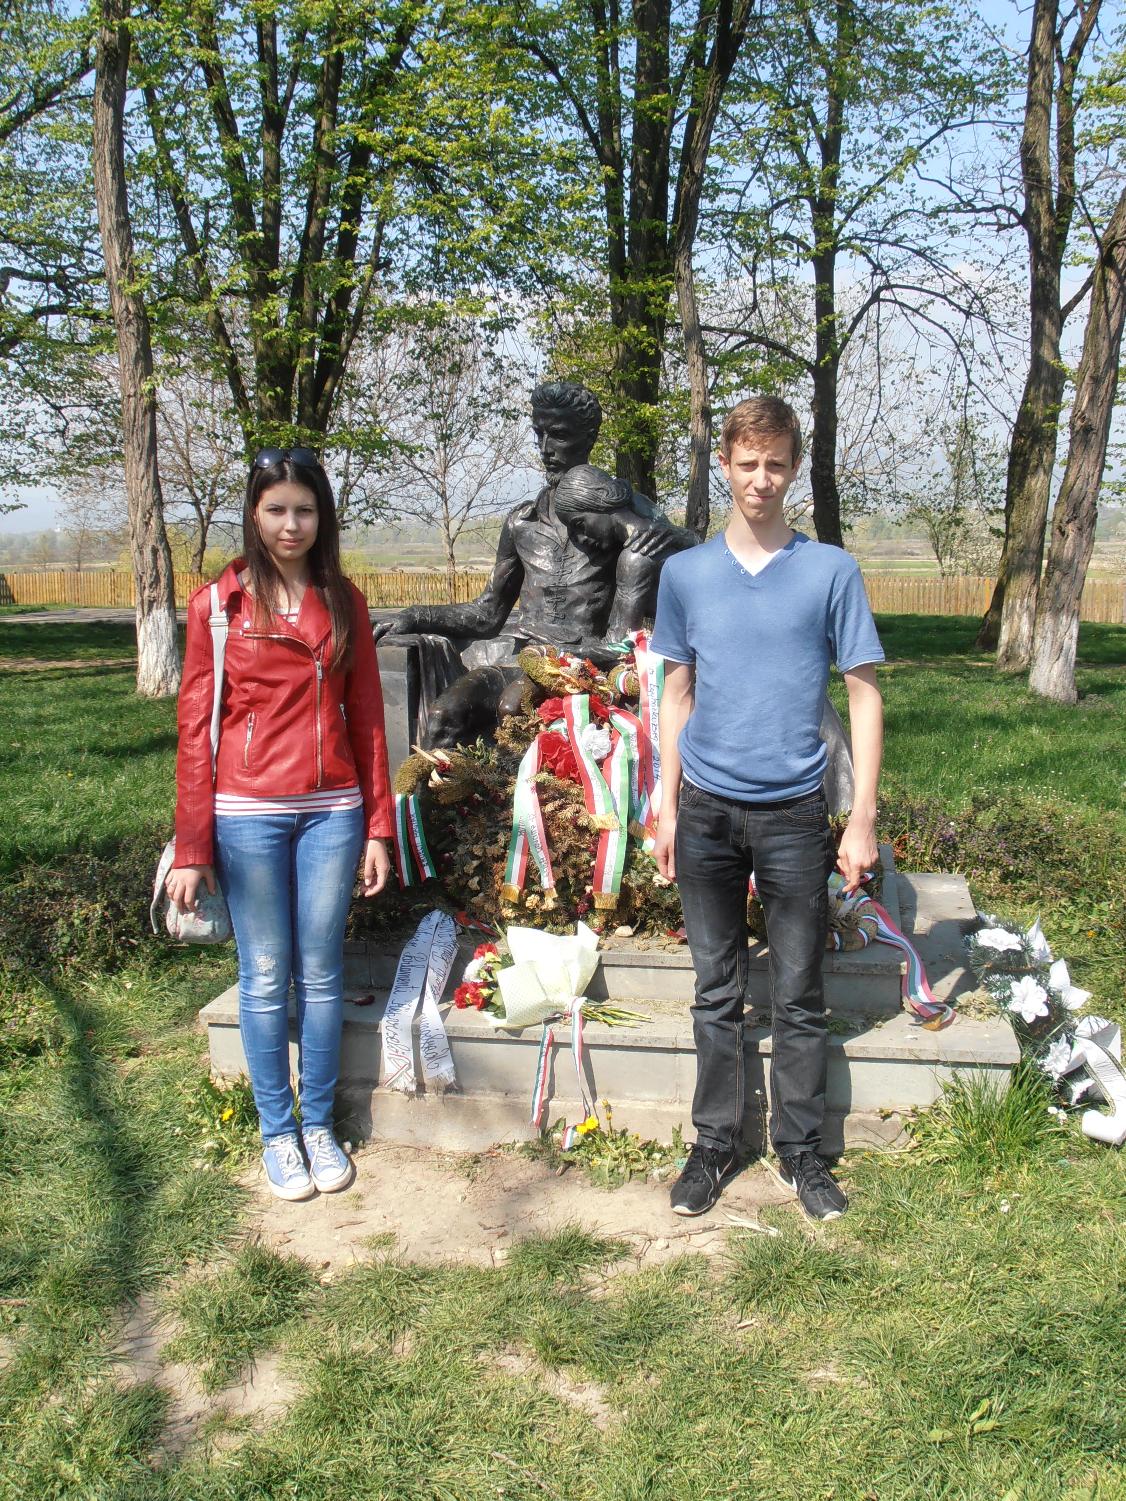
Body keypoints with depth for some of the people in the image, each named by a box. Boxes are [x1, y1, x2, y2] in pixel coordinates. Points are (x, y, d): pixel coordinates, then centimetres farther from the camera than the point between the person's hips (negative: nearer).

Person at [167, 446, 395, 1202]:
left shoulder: (344, 601, 6)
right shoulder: (218, 605, -1)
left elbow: (366, 716, 7)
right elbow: (197, 727, -1)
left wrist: (378, 827, 4)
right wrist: (193, 847, -3)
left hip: (332, 811, 2)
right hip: (248, 813, -2)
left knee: (322, 973, 9)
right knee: (266, 977, 7)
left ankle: (320, 1125, 25)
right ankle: (278, 1132, 22)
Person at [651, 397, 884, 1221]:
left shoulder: (831, 571, -2)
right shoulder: (686, 573, 5)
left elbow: (865, 696, -1)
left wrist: (862, 820, -6)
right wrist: (666, 808, 8)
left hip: (795, 812, -2)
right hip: (707, 809, 2)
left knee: (800, 996, 8)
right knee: (718, 992, 12)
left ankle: (801, 1148, 24)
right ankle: (717, 1143, 26)